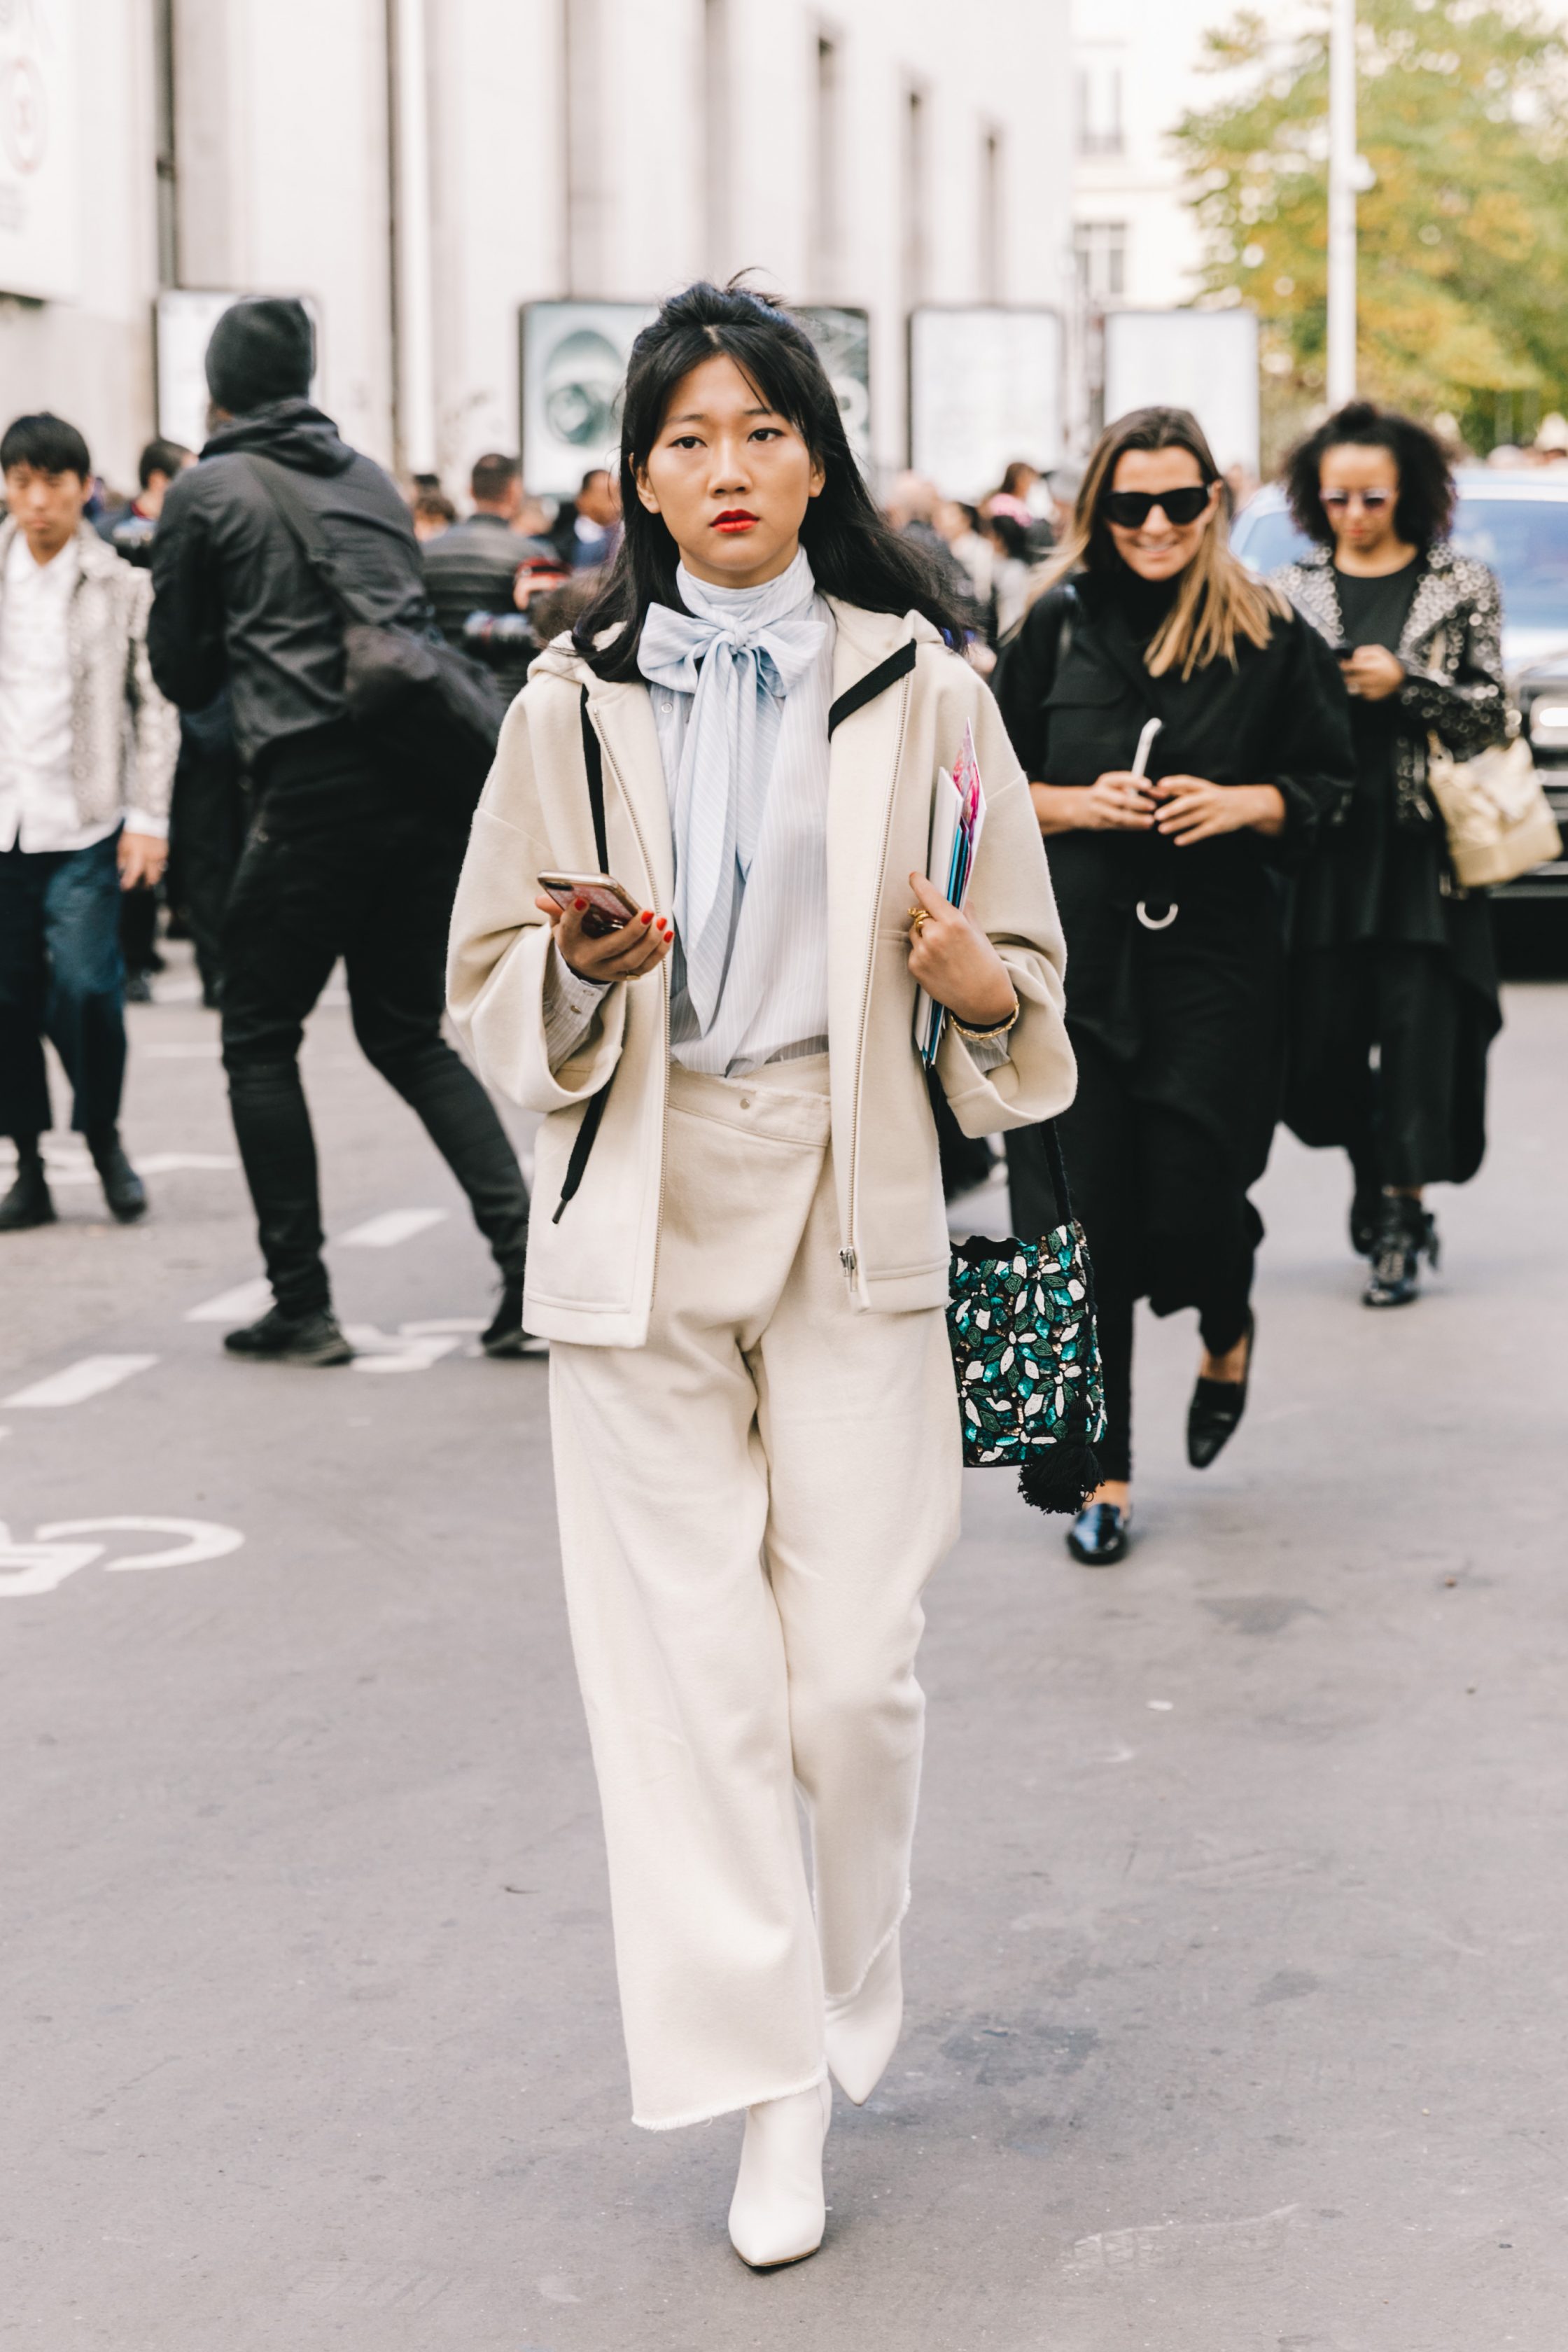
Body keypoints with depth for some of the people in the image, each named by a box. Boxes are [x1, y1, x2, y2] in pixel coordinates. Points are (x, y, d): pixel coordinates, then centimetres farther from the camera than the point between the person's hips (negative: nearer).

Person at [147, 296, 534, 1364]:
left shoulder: (206, 493, 2)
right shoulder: (371, 479, 17)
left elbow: (182, 669, 9)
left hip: (315, 790, -5)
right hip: (429, 780, 5)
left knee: (260, 1044, 9)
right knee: (409, 1034, 16)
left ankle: (303, 1307, 6)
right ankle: (530, 1257, 1)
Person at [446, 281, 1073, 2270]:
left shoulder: (917, 685, 5)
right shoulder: (573, 700, 6)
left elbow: (1026, 981, 8)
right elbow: (489, 989, 8)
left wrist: (973, 981, -15)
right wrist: (578, 969, -14)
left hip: (848, 1203, 0)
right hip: (639, 1208, 1)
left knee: (856, 1669, -2)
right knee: (691, 1673, -1)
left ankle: (849, 1974, 27)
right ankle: (770, 2088, 9)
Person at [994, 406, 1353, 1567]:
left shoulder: (1271, 636, 1)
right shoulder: (1058, 626, 4)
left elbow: (1328, 786, 7)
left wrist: (1244, 803, -11)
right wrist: (1078, 804, -9)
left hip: (1215, 955, -1)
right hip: (1076, 951, 1)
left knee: (1189, 1202, -5)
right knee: (1087, 1216, 0)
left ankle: (1227, 1331, 34)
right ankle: (1105, 1469, 14)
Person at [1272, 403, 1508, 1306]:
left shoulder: (1462, 586, 6)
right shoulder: (1291, 591, 11)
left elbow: (1492, 711, 2)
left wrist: (1405, 683, -11)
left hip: (1423, 847, -2)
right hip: (1324, 844, 2)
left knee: (1419, 1030, -6)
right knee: (1320, 1042, 2)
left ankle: (1402, 1215, 3)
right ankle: (1373, 1170, 29)